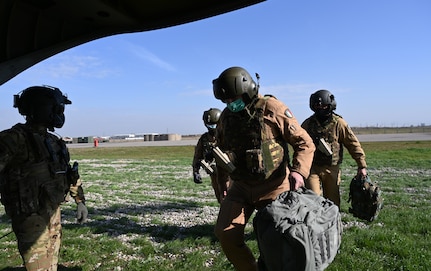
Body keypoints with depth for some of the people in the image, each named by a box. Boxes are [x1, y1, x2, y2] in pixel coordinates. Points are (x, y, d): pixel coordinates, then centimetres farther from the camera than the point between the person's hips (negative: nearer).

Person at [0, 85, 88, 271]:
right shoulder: (15, 139, -15)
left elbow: (69, 173, 18)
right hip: (31, 217, -7)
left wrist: (80, 200, 17)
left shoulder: (52, 141, 10)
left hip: (53, 213, 8)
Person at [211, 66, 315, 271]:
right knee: (225, 233, -4)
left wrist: (299, 171, -28)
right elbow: (221, 150, 18)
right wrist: (221, 183, 23)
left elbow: (304, 143, -11)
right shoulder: (226, 117, 3)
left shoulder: (272, 109, -14)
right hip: (240, 187, 5)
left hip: (273, 186, -4)